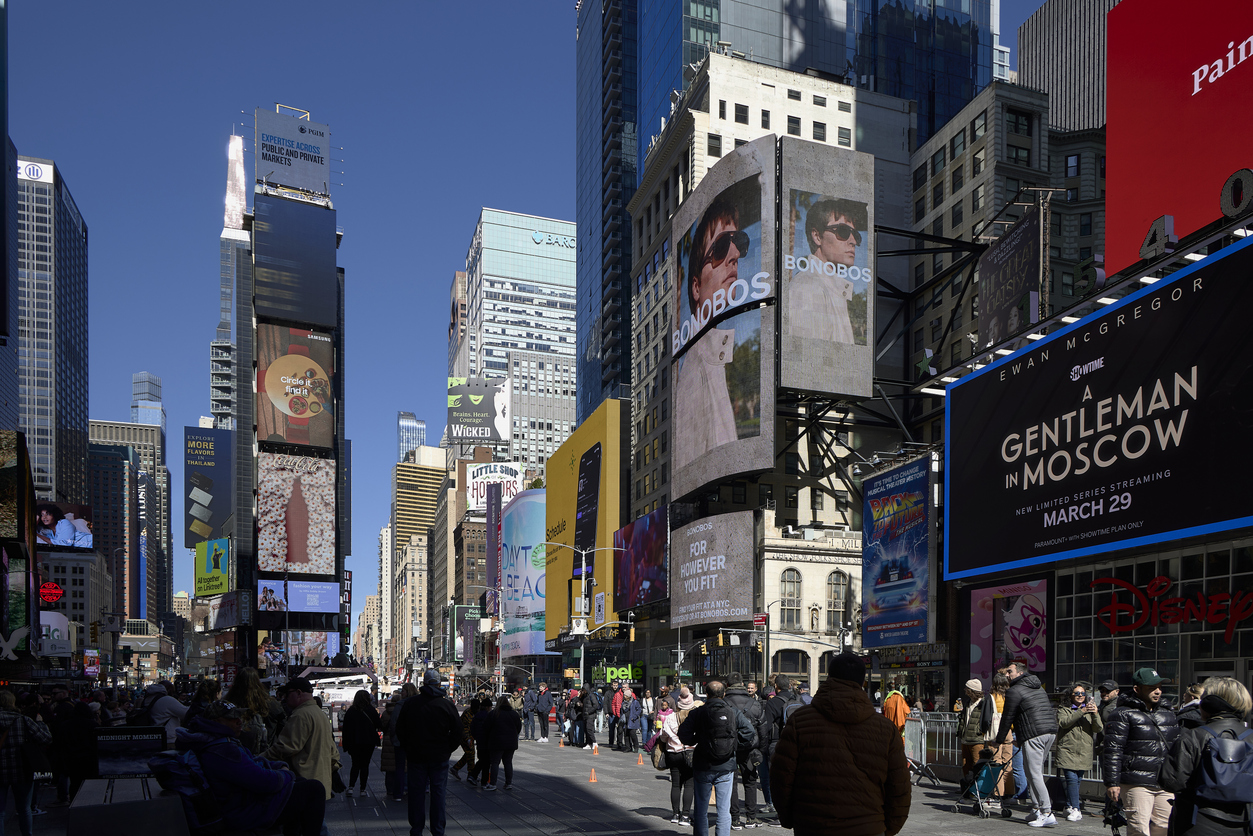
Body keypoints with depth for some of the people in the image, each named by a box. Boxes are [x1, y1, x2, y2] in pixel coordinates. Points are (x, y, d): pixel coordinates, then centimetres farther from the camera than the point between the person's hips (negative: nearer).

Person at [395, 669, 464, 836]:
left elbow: (400, 730, 5)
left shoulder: (410, 704, -1)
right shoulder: (447, 705, -5)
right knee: (439, 792, 5)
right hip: (439, 757, -1)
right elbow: (457, 732, -2)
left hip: (416, 755, 1)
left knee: (416, 792, 9)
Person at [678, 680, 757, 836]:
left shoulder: (698, 713, -5)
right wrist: (735, 748, 4)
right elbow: (751, 734, -8)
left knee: (701, 808, 12)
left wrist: (695, 742, 5)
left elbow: (683, 734, -14)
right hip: (726, 767, 1)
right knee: (724, 809, 6)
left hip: (703, 767, -1)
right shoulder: (734, 713, -1)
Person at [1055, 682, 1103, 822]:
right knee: (1072, 778, -14)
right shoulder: (1063, 709, 7)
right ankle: (1075, 810, -11)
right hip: (1067, 750, -3)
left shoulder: (1090, 709, 15)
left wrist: (1095, 714, -17)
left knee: (1077, 779, 6)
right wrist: (1082, 711, -20)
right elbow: (1063, 722, -14)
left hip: (1084, 752, 3)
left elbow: (1098, 728, 2)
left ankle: (1069, 807, 21)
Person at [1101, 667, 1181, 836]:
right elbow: (1113, 750, -7)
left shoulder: (1168, 714, 19)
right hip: (1137, 784, -6)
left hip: (1166, 786, 6)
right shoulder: (1123, 714, -3)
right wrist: (1112, 782, -13)